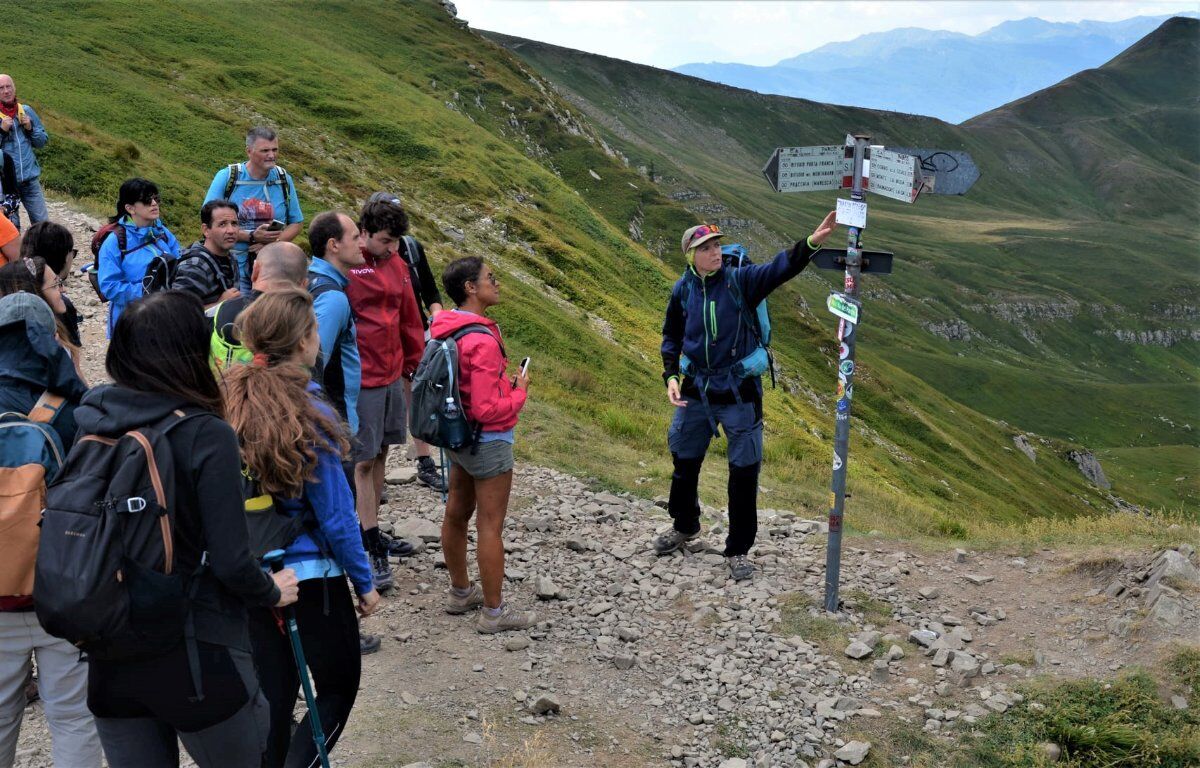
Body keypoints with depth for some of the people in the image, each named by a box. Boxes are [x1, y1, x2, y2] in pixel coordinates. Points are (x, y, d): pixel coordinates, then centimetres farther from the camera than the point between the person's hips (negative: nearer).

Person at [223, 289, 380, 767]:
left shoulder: (231, 403, -3)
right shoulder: (308, 413, -19)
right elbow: (335, 513, -15)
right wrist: (364, 581, -3)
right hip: (311, 575, -5)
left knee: (274, 692, 17)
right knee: (338, 688, 12)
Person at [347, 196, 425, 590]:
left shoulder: (396, 264, 8)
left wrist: (415, 362, 18)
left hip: (393, 375, 7)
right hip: (361, 380, -7)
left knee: (381, 455, 15)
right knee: (365, 461, -1)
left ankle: (372, 531, 28)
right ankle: (374, 550, 3)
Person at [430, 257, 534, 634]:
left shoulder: (444, 330, 1)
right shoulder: (482, 342, -27)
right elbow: (487, 409, -26)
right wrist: (519, 392, -10)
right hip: (488, 442, -9)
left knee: (456, 515, 19)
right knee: (490, 526, 1)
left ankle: (460, 592, 35)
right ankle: (494, 611, 11)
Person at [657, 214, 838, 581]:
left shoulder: (741, 281, -10)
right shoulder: (683, 289, -2)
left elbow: (780, 268, -26)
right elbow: (672, 336, 10)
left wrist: (812, 242, -42)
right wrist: (670, 375, -3)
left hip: (739, 391, -3)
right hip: (695, 389, 3)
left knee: (744, 471, 0)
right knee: (684, 461, 17)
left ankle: (738, 549, 15)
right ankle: (685, 526, 43)